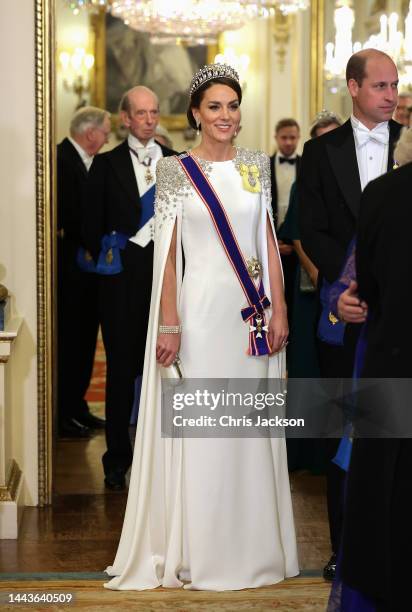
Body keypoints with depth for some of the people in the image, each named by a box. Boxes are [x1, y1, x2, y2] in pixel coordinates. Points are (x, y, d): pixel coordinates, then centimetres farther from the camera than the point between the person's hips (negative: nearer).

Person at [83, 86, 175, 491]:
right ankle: (118, 460, 12)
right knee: (122, 367, 3)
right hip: (123, 275, -1)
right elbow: (93, 225, 6)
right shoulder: (107, 164, 5)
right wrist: (106, 259, 0)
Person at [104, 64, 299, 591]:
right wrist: (168, 324, -11)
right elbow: (167, 251, -5)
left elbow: (270, 243, 9)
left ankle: (253, 544, 21)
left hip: (254, 310, 4)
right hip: (202, 309, -4)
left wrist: (279, 309, 2)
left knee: (253, 427, 9)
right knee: (200, 428, 1)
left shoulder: (256, 165, 9)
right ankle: (201, 552, 12)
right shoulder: (176, 170, -2)